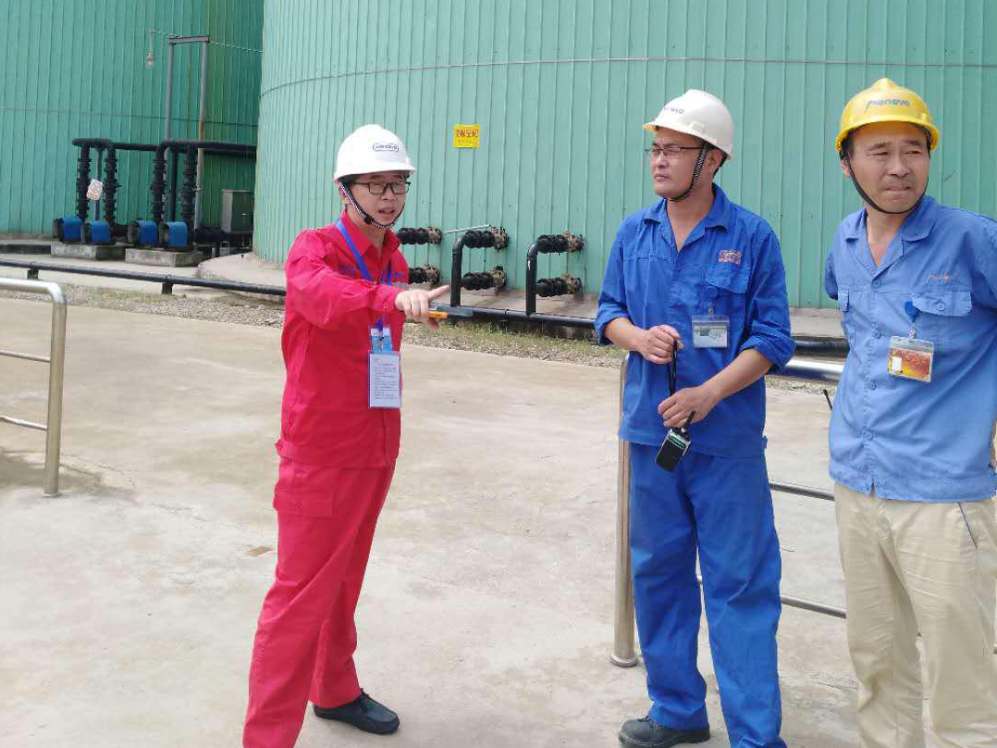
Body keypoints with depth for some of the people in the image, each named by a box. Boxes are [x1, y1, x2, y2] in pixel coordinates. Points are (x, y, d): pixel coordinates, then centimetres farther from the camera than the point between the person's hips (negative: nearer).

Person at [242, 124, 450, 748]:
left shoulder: (395, 262, 10)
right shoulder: (316, 248, -13)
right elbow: (318, 292, -37)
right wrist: (394, 297, -54)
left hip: (376, 450, 8)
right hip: (321, 454, -7)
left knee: (344, 579, 21)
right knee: (303, 591, -5)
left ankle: (336, 691, 39)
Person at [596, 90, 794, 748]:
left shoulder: (752, 237, -6)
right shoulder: (634, 233, 6)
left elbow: (773, 339, -6)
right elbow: (608, 311, 14)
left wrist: (708, 394, -18)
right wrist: (639, 336, -9)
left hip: (728, 437, -4)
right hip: (650, 429, 5)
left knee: (741, 582, 0)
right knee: (657, 572, 13)